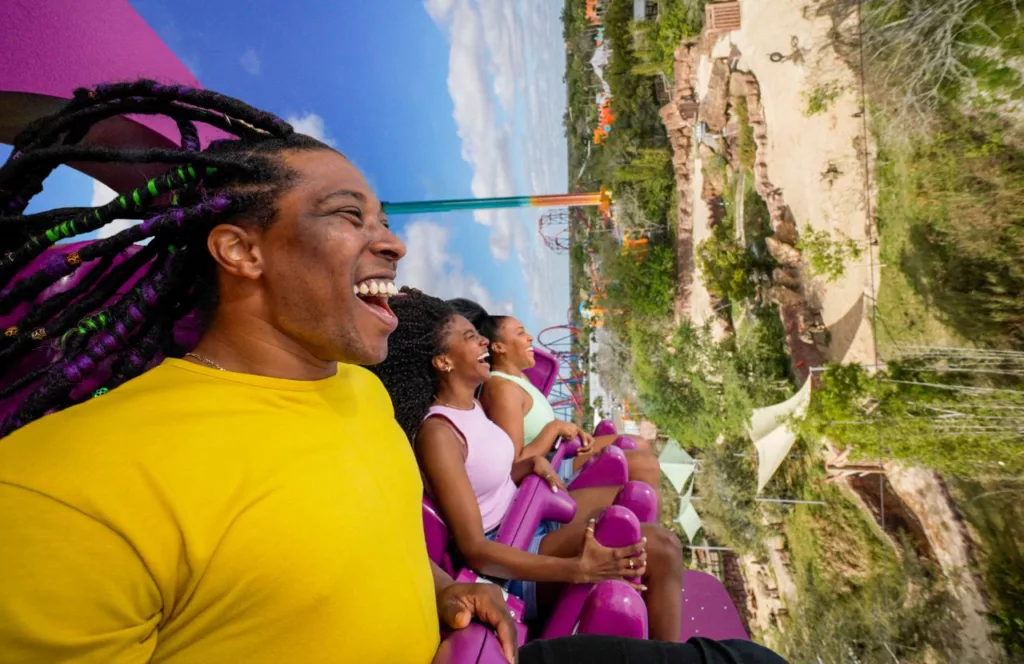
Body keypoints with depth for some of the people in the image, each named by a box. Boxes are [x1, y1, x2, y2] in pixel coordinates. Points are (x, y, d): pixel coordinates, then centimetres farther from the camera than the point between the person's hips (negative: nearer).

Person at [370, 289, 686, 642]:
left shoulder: (471, 405, 2)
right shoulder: (438, 432, -25)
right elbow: (475, 551, -28)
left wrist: (532, 463, -7)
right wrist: (579, 568, -34)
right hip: (508, 561, -9)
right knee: (658, 549, -20)